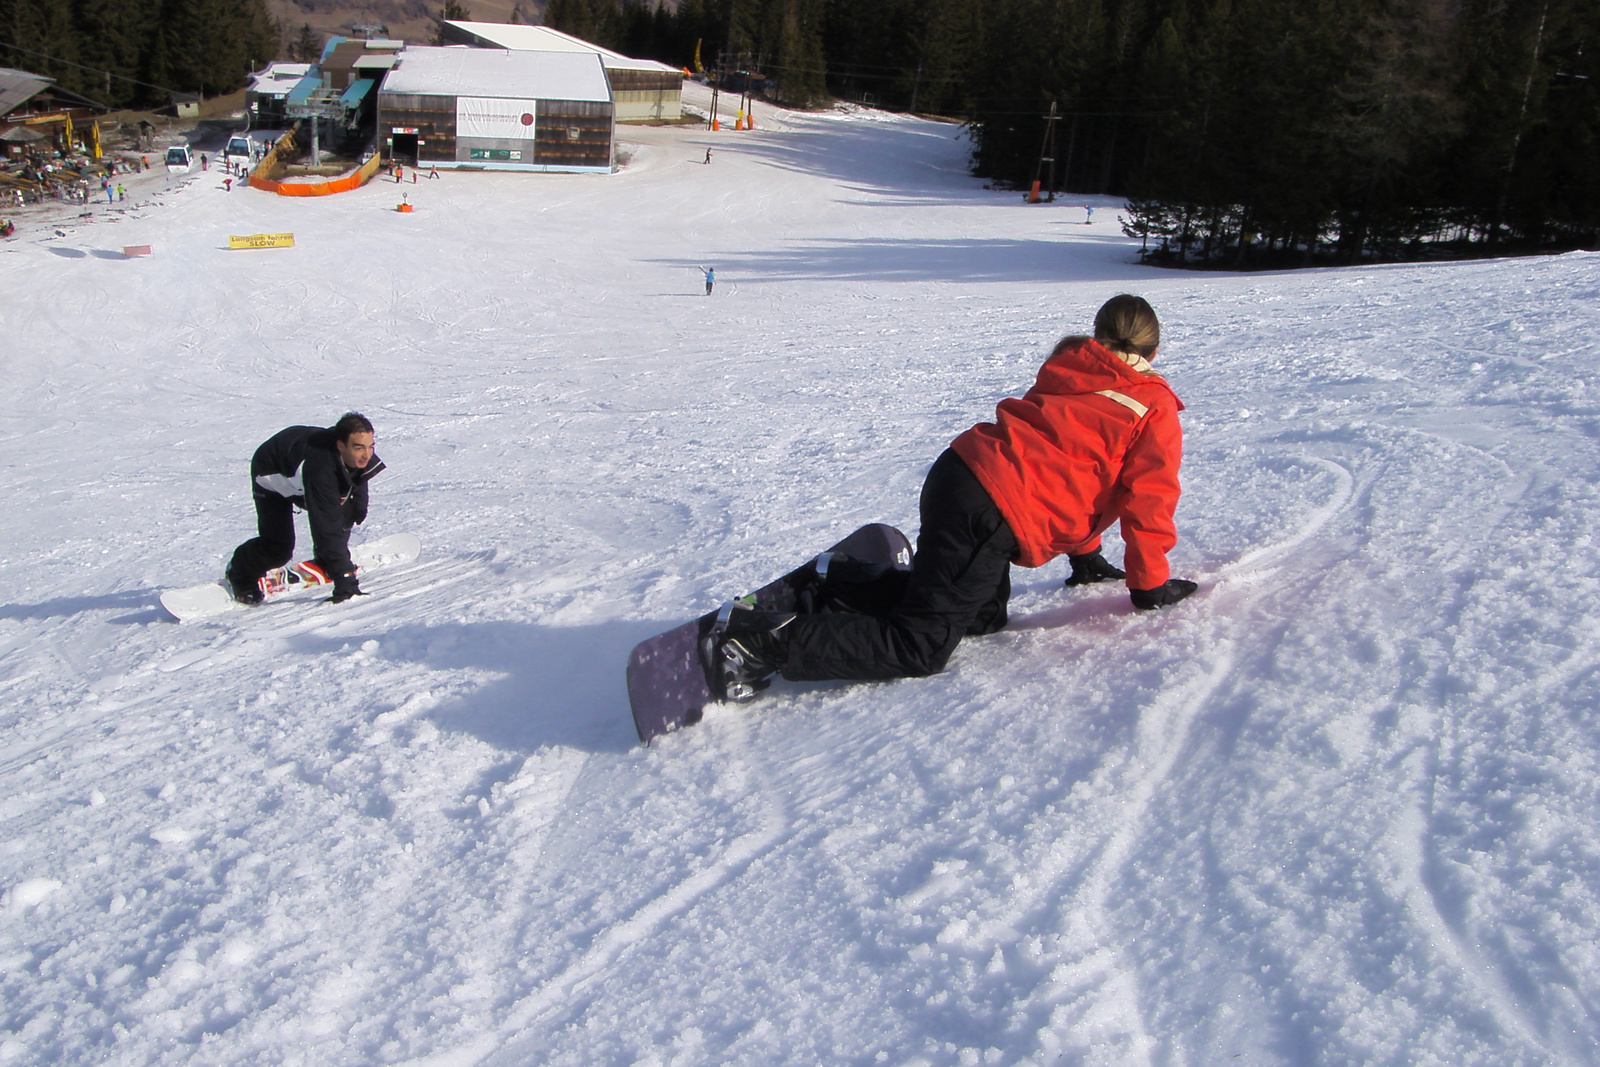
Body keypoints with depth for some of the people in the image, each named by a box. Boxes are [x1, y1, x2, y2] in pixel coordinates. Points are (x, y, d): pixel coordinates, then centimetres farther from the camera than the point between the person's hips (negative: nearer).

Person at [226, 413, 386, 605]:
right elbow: (327, 526, -48)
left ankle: (325, 562, 12)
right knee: (278, 548, -11)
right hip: (272, 475, -6)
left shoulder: (358, 456, -28)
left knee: (343, 511, -14)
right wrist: (345, 581, -50)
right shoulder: (319, 466, -47)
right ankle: (240, 575, 21)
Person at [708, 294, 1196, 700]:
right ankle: (767, 641, -19)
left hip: (959, 474, 8)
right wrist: (1150, 585, 14)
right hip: (994, 512, -8)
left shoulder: (1071, 373, 28)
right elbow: (1147, 501, 3)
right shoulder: (1154, 408, 6)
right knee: (921, 647, -8)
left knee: (984, 614, 22)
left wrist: (1085, 556, 42)